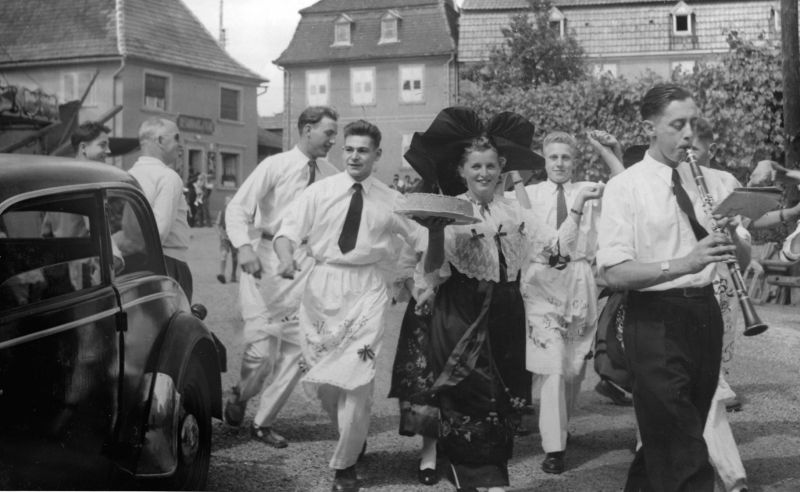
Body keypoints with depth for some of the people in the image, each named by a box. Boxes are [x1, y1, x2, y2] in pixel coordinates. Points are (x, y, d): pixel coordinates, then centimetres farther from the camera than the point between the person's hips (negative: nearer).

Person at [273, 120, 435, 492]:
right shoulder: (320, 192, 2)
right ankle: (354, 436, 37)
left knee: (357, 377, -9)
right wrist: (286, 257, -24)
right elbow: (289, 229, -5)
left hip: (366, 289, -1)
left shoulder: (391, 200, 5)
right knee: (320, 379, 8)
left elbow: (420, 238, 14)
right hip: (323, 283, 1)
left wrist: (439, 225, -5)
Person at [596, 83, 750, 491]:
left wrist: (730, 238, -12)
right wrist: (684, 263, -29)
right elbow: (614, 273, -17)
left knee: (670, 438, 19)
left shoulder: (708, 181, 9)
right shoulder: (624, 187, -8)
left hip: (704, 313, 6)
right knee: (685, 454, -6)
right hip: (655, 319, -6)